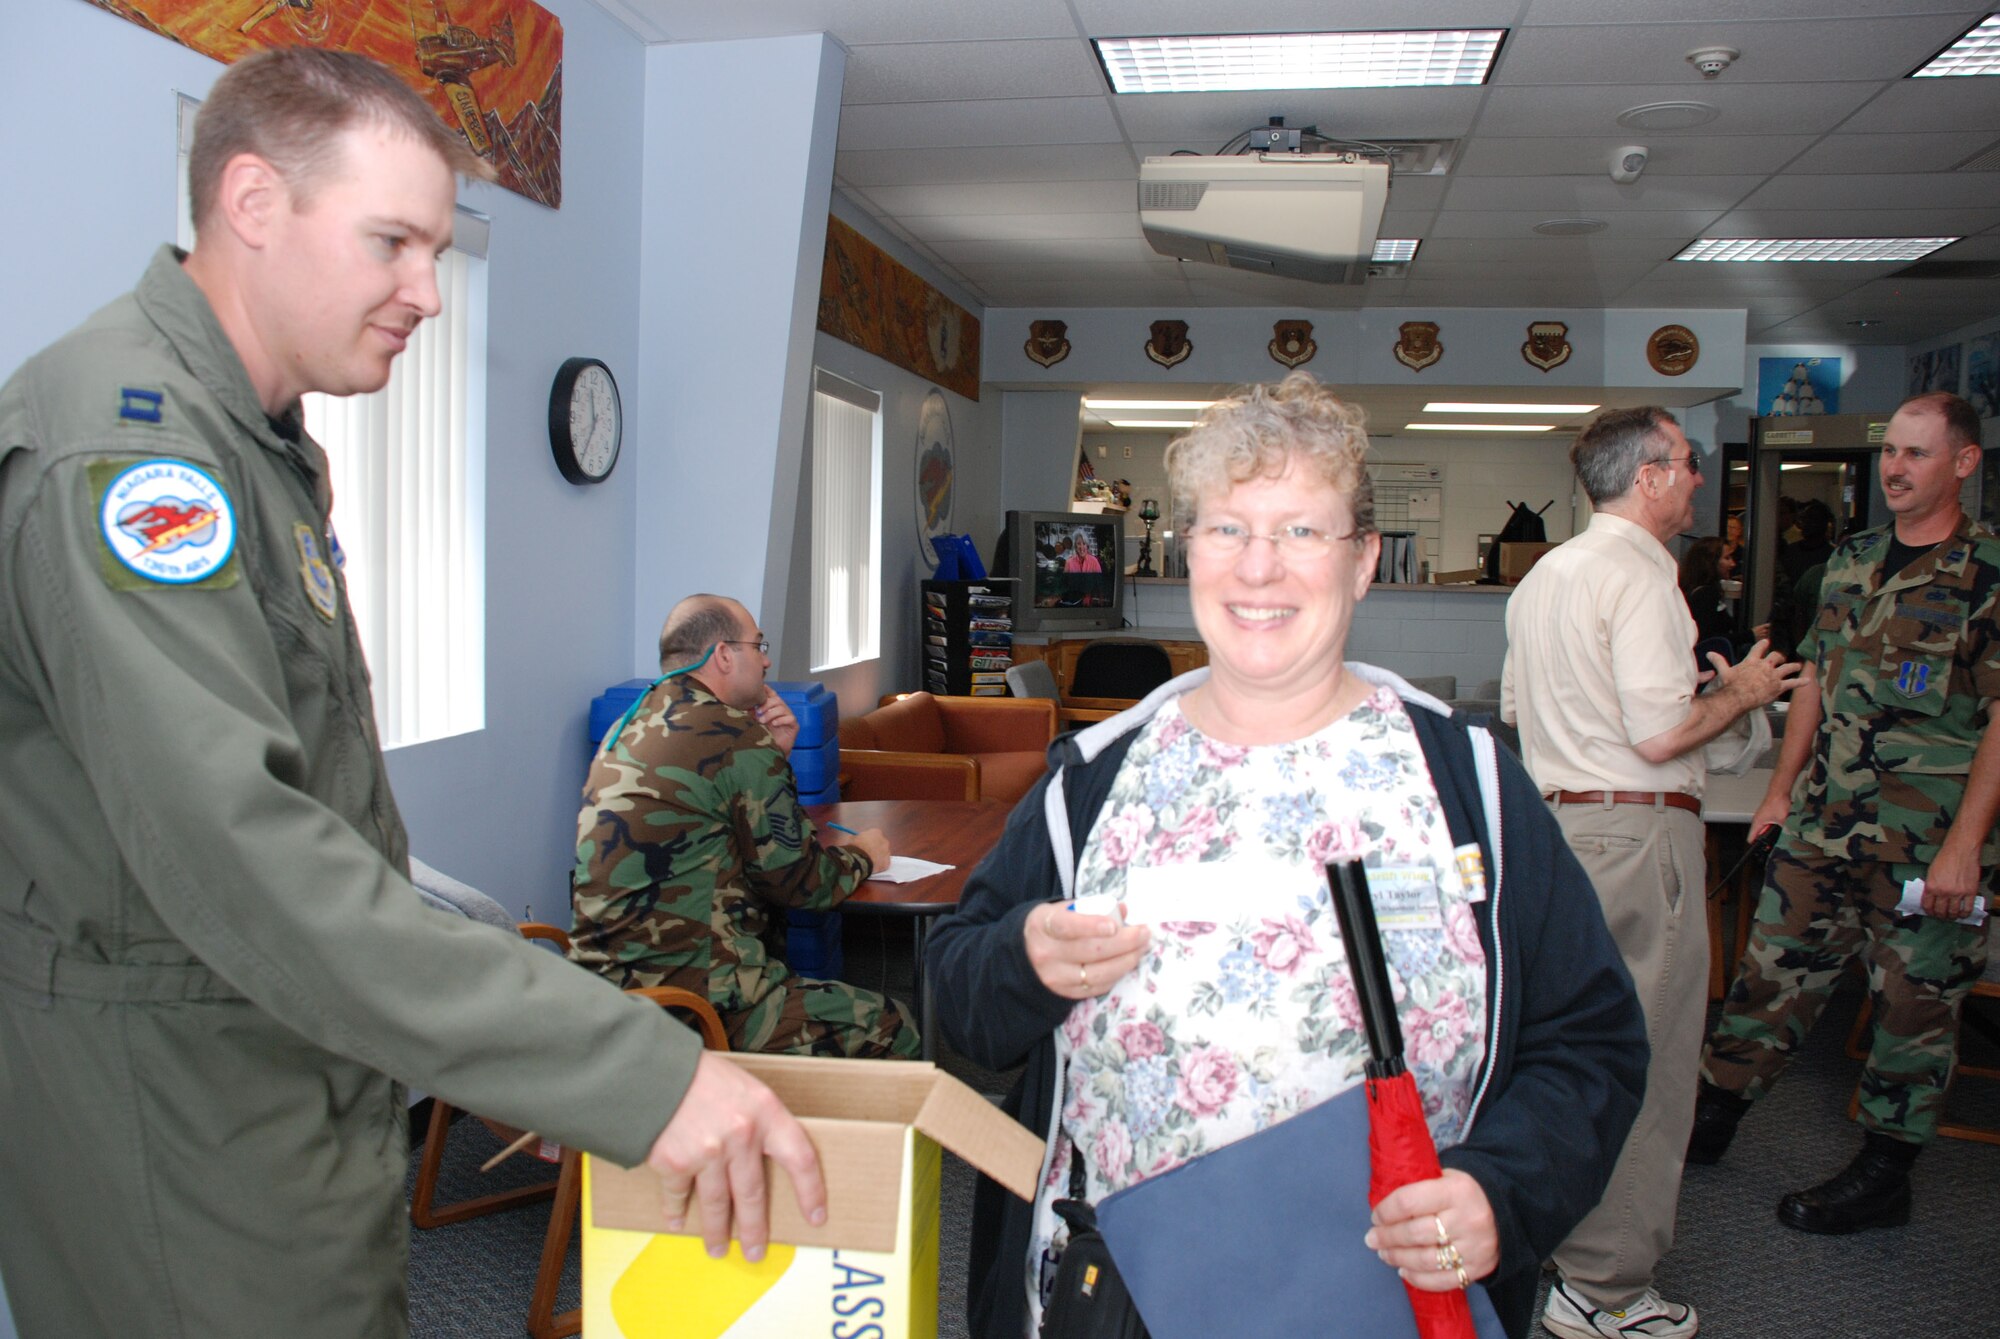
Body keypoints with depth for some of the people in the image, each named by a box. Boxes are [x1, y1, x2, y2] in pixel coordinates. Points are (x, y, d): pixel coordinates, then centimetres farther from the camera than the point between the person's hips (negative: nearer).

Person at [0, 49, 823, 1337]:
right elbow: (233, 851, -33)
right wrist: (637, 1070, -37)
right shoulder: (115, 440, -20)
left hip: (312, 1075, 9)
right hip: (183, 1120, -9)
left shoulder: (261, 444, 13)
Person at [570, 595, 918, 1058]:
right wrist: (863, 855, 11)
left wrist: (775, 755, 9)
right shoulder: (735, 736, -15)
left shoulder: (632, 725, 13)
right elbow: (802, 884, -8)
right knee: (890, 1030, -1)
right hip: (691, 995, -10)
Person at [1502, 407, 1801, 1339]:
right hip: (1636, 833, -10)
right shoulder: (1637, 574, -15)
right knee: (1638, 1057, -1)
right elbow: (1660, 734, -21)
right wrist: (1740, 693, -2)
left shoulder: (1544, 574, 14)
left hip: (1553, 818, 10)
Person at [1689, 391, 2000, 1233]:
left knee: (1914, 1003, 7)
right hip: (1824, 825, 6)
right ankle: (1713, 1117, 25)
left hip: (1928, 842, -5)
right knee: (1773, 971, 12)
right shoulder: (1850, 562, 10)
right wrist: (1782, 789, 14)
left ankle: (1883, 1174, 21)